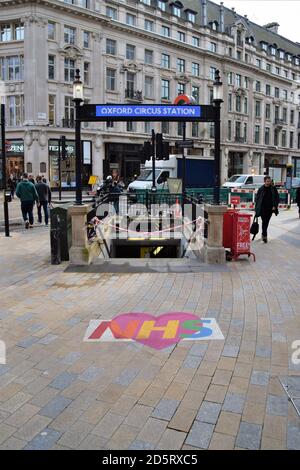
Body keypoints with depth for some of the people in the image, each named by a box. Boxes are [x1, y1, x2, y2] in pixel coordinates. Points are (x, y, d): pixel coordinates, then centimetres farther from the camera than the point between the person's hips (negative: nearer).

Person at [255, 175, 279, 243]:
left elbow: (277, 198, 6)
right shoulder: (261, 189, -2)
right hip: (263, 209, -2)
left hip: (270, 209, 2)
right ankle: (265, 235, -6)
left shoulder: (273, 188, 2)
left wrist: (274, 206, -4)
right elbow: (257, 199, 2)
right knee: (264, 221, -8)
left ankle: (263, 234, 28)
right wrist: (256, 209, -1)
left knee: (266, 222, 10)